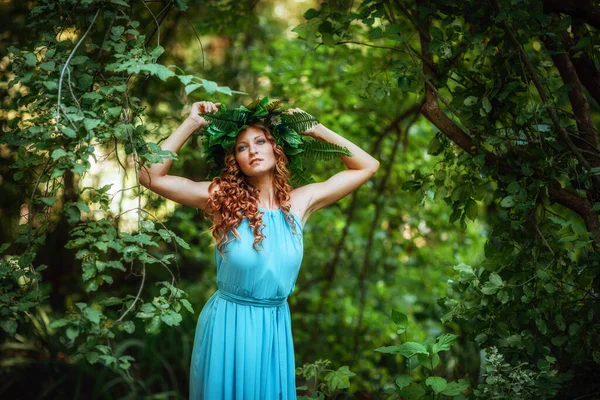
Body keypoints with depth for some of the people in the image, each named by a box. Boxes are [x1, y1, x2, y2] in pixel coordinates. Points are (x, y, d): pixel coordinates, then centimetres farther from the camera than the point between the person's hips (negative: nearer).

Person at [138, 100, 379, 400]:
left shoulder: (300, 202, -4)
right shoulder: (222, 198, -11)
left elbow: (367, 166, 2)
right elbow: (150, 175, -17)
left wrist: (316, 130, -1)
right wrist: (191, 124, -15)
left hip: (274, 326, 3)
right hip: (227, 324, -3)